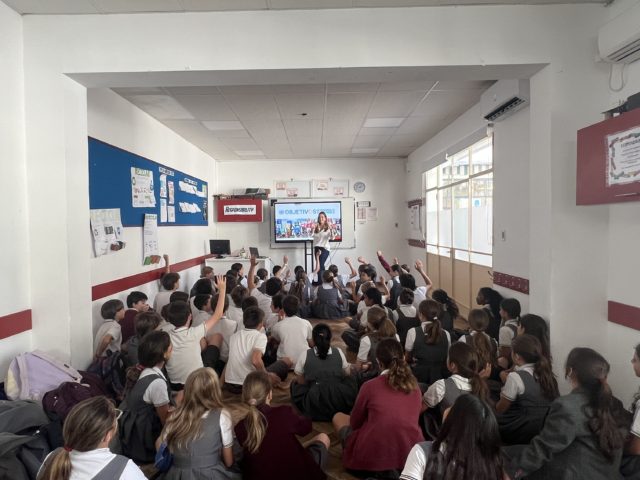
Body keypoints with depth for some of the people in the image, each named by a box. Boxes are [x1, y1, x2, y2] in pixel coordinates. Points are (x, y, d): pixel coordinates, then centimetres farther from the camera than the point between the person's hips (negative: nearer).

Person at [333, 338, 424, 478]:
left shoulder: (370, 386, -10)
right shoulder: (414, 385, 3)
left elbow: (355, 422, 7)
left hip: (374, 456, -5)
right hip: (411, 453, 6)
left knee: (338, 417, 19)